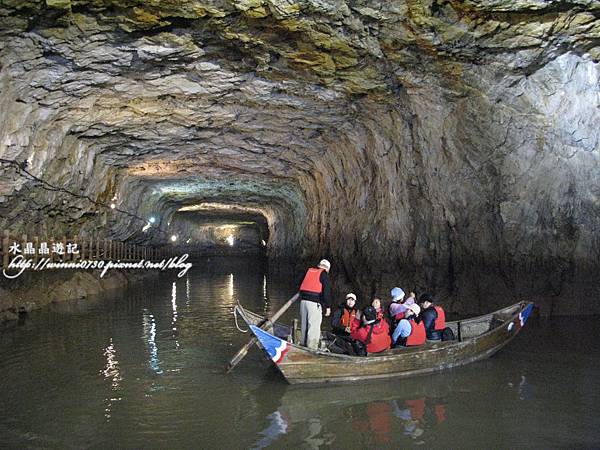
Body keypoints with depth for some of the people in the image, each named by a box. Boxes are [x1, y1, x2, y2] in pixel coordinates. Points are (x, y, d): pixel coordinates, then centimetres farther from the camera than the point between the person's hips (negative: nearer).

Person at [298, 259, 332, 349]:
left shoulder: (309, 271, 20)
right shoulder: (324, 274, 2)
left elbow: (301, 287, 22)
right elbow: (327, 292, -4)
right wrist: (328, 307, -2)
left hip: (303, 300, 6)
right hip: (314, 303, -6)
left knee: (304, 325, 14)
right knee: (314, 326, -4)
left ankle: (303, 344, 20)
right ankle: (311, 347, -6)